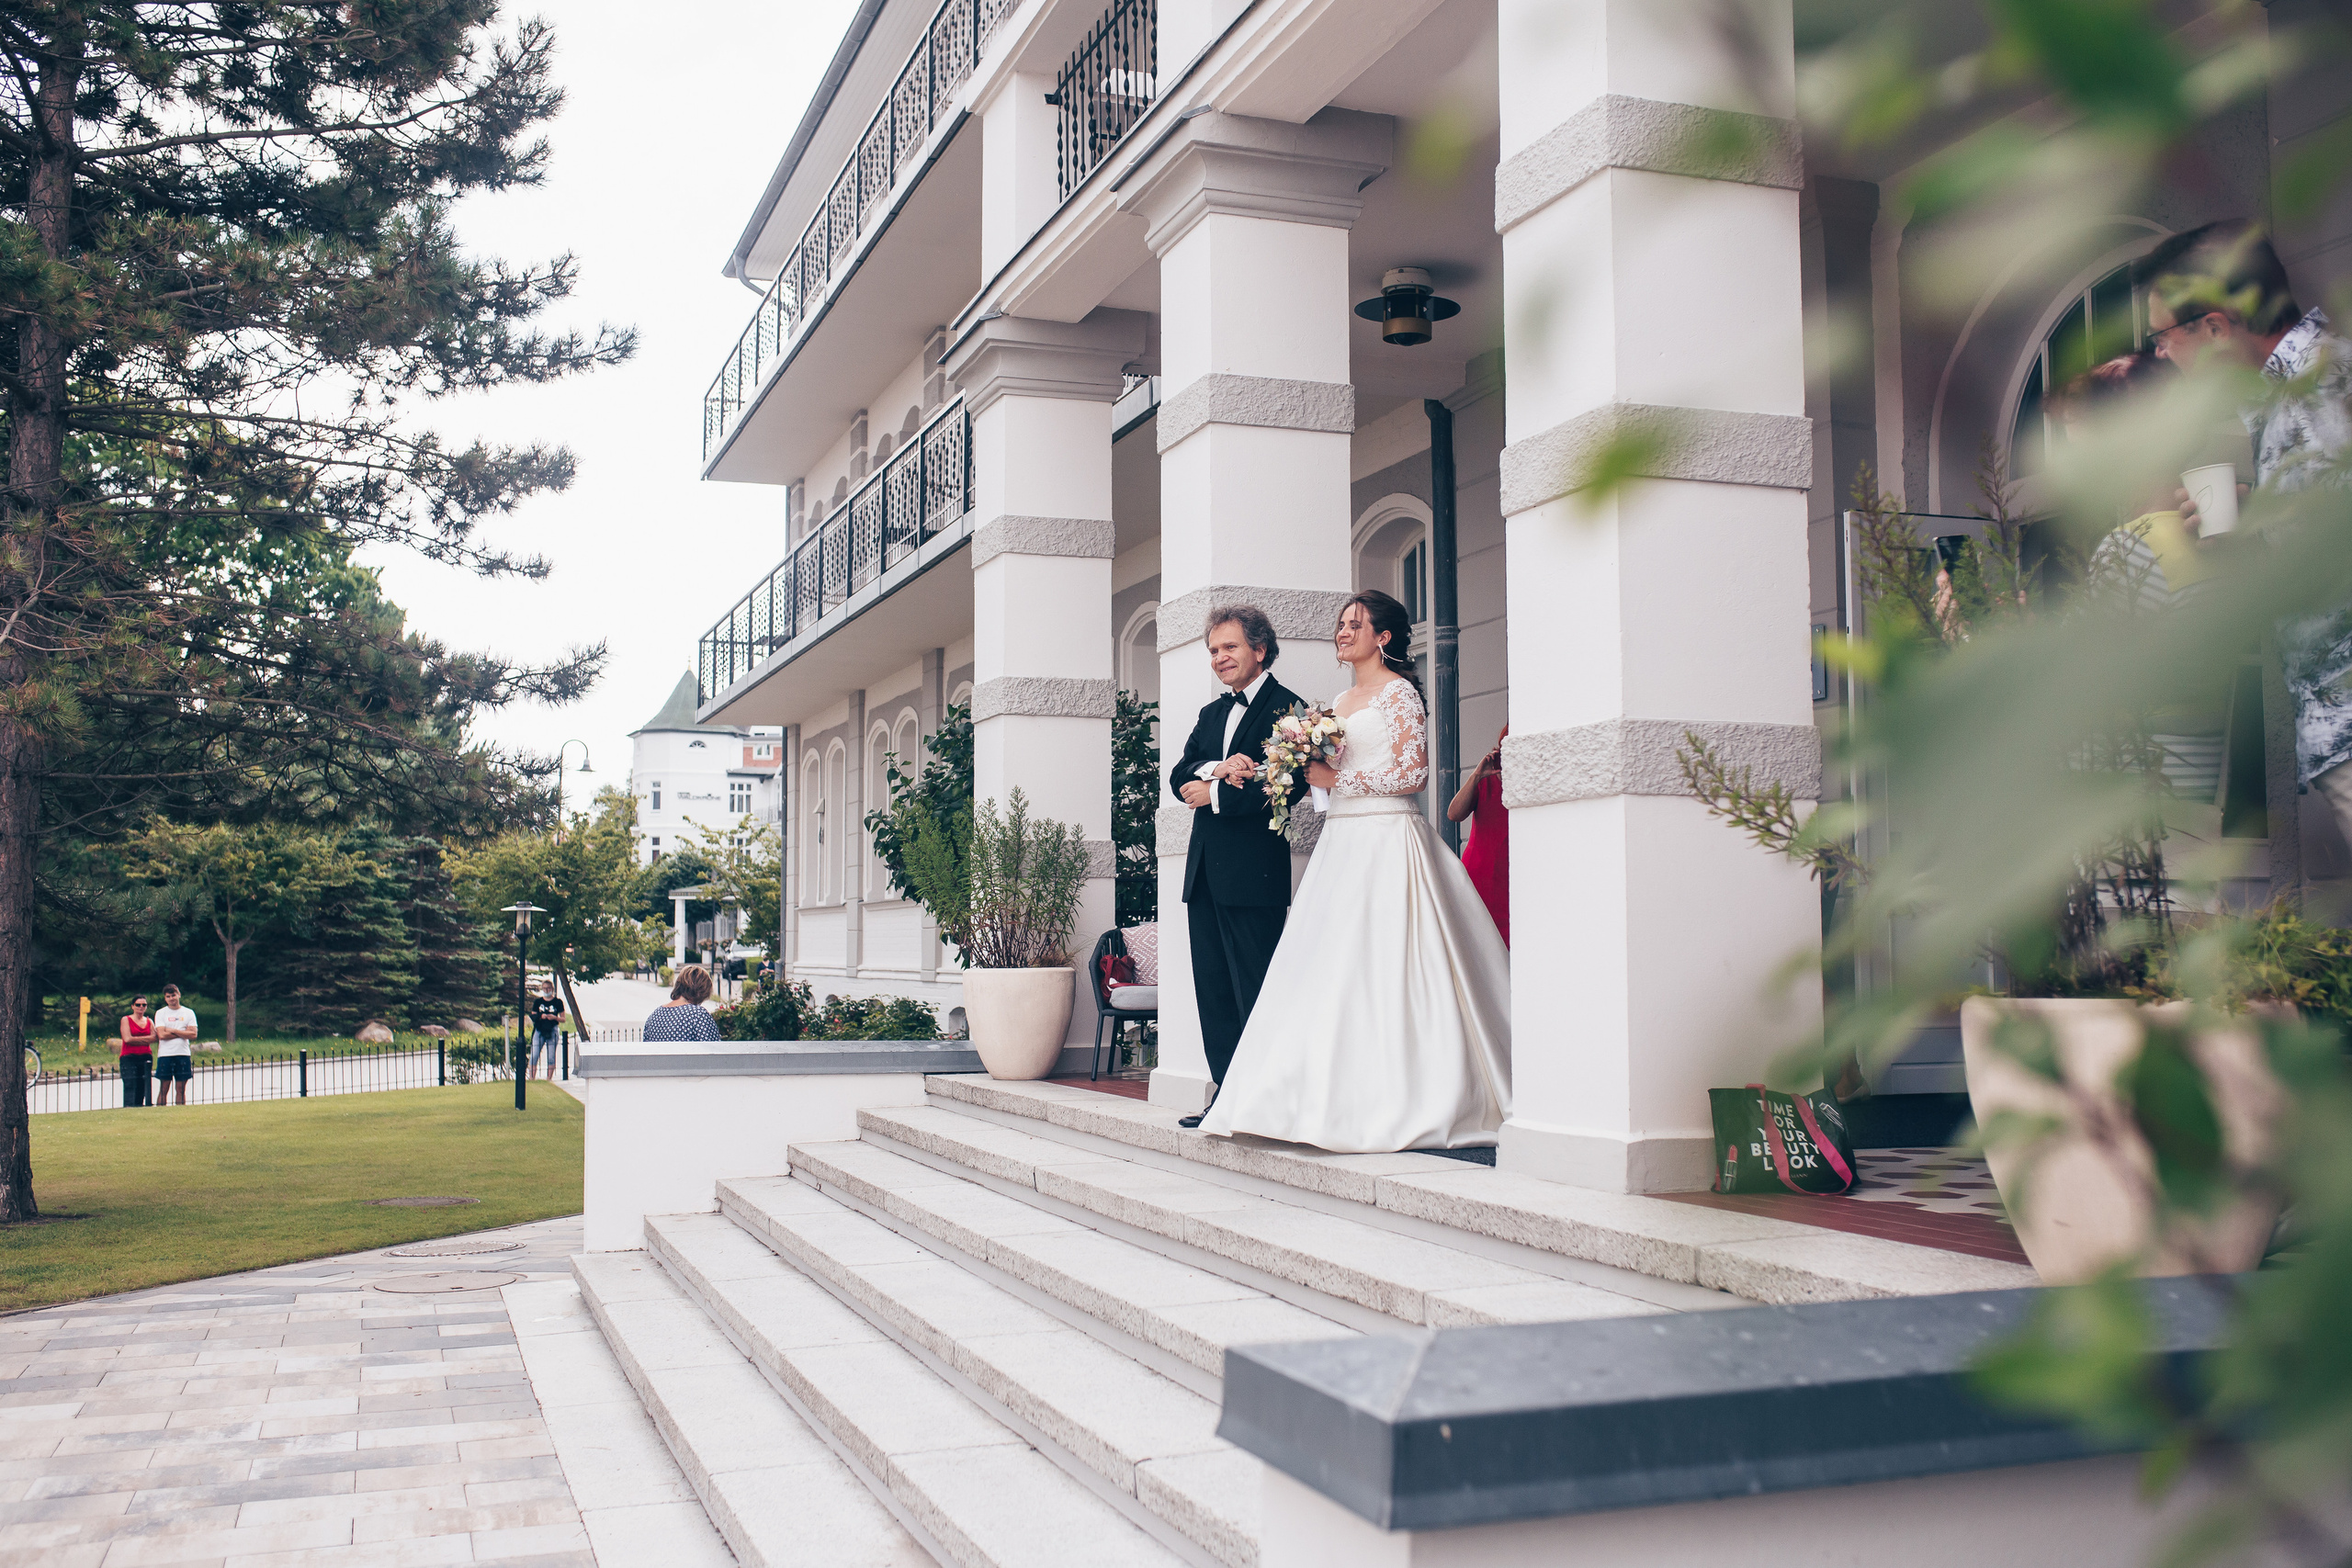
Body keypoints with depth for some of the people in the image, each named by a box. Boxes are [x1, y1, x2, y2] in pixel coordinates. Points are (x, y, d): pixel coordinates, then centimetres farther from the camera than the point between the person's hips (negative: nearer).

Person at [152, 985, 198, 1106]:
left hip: (183, 1054, 1)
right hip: (165, 1054, -1)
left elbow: (193, 1035, -2)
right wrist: (183, 1033, -6)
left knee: (181, 1089, 4)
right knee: (164, 1089, -1)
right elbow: (162, 1035, -8)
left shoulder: (189, 1013, 9)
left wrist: (173, 1030, -7)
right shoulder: (161, 1013, 5)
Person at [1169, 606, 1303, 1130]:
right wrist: (1215, 768, -10)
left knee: (1255, 989, -6)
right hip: (1205, 869, 8)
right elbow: (1179, 776, 10)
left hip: (1254, 869, -8)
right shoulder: (1211, 714, 21)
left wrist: (1217, 795, -11)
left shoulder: (1286, 708, -4)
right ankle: (1224, 1093, 15)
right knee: (1212, 988, 9)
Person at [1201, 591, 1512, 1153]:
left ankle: (1400, 1101, -7)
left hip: (1387, 841, -8)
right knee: (1331, 971, 1)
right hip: (1343, 842, 8)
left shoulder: (1399, 691, -3)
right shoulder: (1341, 702, 20)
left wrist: (1335, 778, -11)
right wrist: (1308, 765, 5)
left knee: (1384, 966, -11)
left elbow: (1412, 773, -12)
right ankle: (1345, 1097, 2)